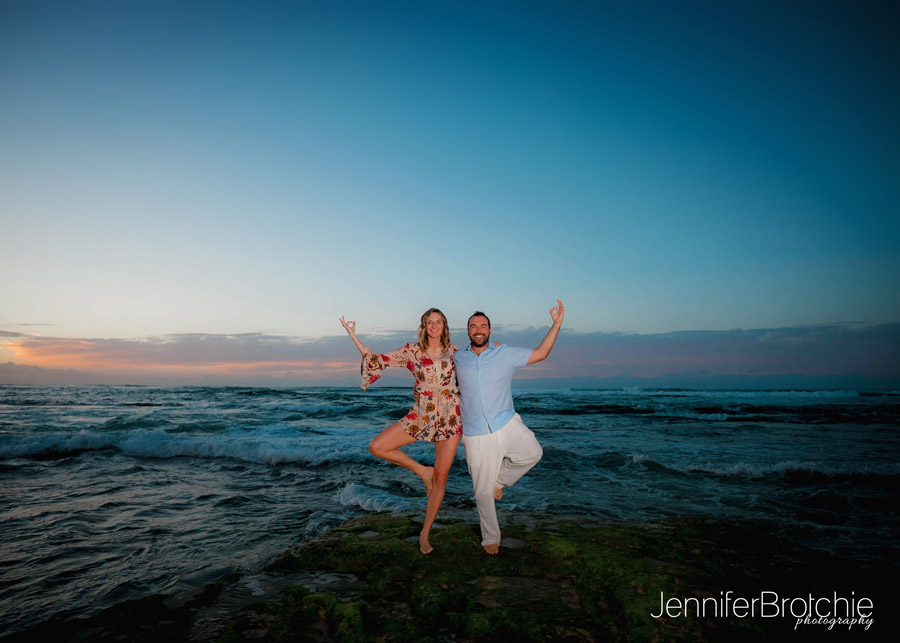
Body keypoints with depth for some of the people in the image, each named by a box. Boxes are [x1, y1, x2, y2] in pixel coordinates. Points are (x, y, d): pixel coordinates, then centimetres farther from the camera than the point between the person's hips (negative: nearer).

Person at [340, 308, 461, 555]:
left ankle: (425, 534, 21)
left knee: (440, 479, 1)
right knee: (377, 447, -14)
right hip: (420, 416, 1)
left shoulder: (453, 352, 3)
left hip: (450, 419, -1)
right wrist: (354, 338, -1)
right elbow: (380, 360, 2)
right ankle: (423, 471, 6)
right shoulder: (412, 351, 1)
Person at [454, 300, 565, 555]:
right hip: (476, 435, 0)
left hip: (507, 424, 1)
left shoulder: (506, 354, 3)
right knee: (483, 492, 3)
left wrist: (556, 323, -3)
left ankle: (500, 478, 3)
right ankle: (490, 539, 25)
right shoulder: (457, 359, 6)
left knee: (533, 452, -25)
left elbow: (540, 353, 3)